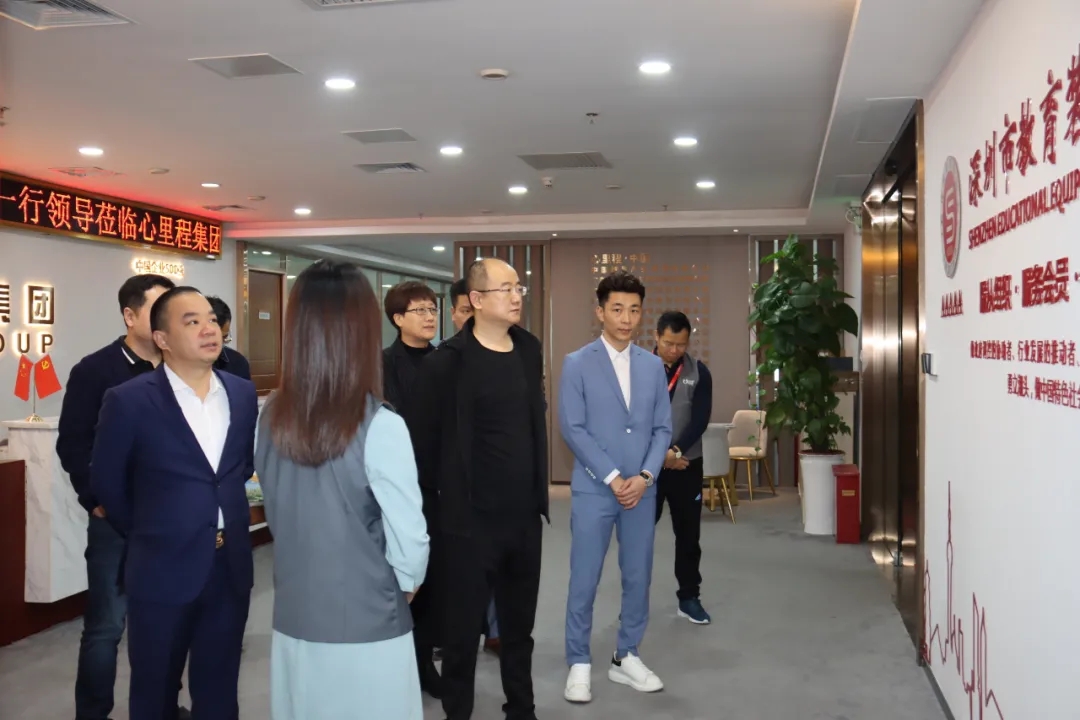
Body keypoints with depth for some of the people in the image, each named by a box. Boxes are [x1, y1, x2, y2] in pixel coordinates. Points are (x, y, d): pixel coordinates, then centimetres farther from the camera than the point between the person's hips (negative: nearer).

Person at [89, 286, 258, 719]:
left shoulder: (243, 394, 2)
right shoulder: (129, 401, -12)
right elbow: (105, 484, 0)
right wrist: (145, 534, 8)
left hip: (231, 565, 4)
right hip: (163, 569, -3)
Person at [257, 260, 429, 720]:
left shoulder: (270, 418, -5)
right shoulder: (379, 428, -20)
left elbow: (278, 514, 7)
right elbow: (409, 542, -16)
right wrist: (404, 588, 4)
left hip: (293, 622, 5)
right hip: (367, 631, -4)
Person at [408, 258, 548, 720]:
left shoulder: (529, 349, 6)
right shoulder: (447, 361, -12)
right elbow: (425, 438, -7)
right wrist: (439, 498, 0)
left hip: (524, 513, 6)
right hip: (471, 517, -5)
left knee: (520, 623, 18)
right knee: (463, 627, 6)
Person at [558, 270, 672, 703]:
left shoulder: (653, 366, 7)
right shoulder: (577, 364, -4)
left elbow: (662, 428, 6)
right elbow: (572, 429, -9)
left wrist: (645, 476, -8)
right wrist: (613, 478, -13)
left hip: (642, 489, 4)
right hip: (593, 489, -3)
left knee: (638, 578, 10)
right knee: (584, 581, 2)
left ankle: (626, 658, 25)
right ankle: (579, 665, 15)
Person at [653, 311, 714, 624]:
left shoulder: (699, 372, 0)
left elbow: (700, 419, -6)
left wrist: (677, 451, -18)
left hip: (687, 465, 1)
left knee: (688, 534, 8)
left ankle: (689, 597, 21)